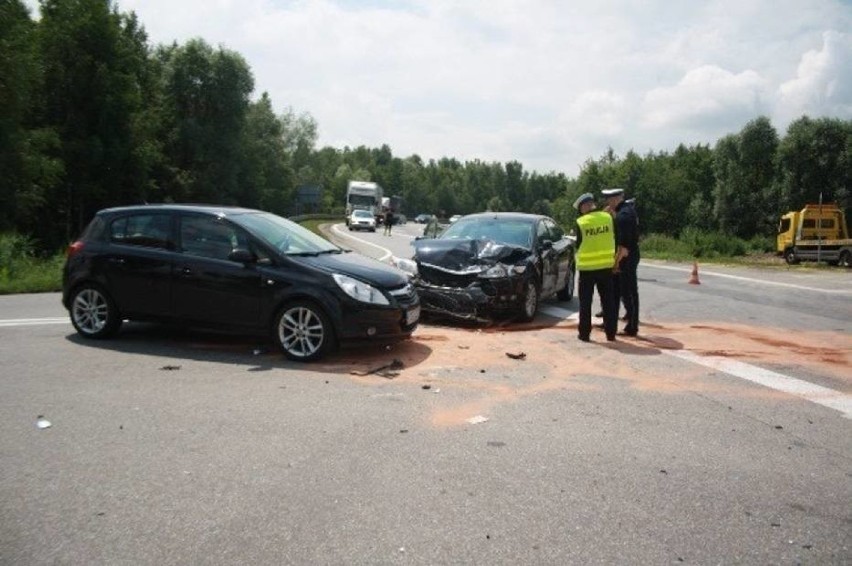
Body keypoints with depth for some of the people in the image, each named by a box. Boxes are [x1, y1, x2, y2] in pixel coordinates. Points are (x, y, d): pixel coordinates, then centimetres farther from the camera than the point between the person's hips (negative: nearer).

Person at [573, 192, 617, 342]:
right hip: (606, 266, 3)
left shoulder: (581, 223, -12)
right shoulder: (608, 217, -3)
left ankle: (584, 333, 11)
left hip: (587, 267, -3)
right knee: (608, 301, 12)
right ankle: (611, 333, 16)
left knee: (585, 302, 8)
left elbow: (579, 244, -2)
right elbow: (613, 238, 5)